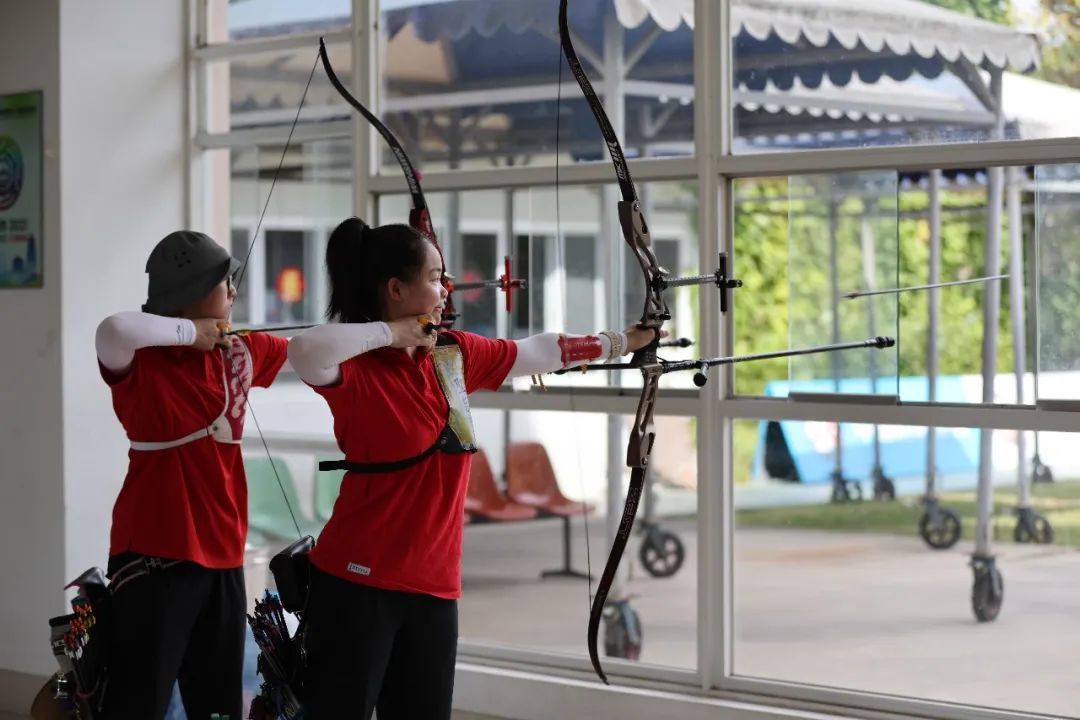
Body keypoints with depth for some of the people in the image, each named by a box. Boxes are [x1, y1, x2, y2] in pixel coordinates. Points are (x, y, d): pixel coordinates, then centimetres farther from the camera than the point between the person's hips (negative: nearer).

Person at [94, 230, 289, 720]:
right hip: (155, 557, -7)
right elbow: (113, 330, -34)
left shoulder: (241, 353, 9)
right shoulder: (143, 360, -11)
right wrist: (190, 331, -19)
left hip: (223, 557, 7)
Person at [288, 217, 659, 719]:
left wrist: (624, 341, 31)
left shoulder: (455, 354, 8)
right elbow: (305, 352, -37)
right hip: (357, 583, -7)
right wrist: (392, 333, -23)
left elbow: (540, 353, 22)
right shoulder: (358, 369, -14)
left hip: (433, 584, 7)